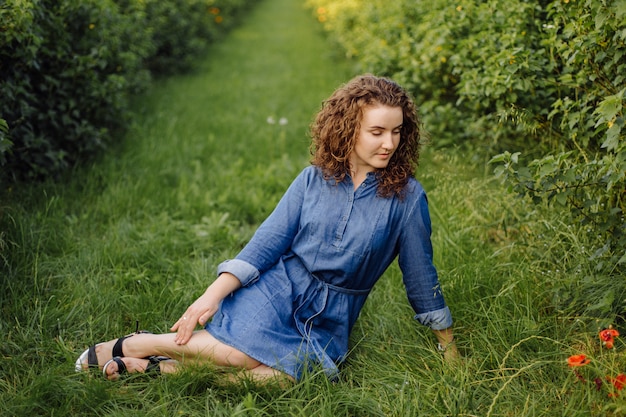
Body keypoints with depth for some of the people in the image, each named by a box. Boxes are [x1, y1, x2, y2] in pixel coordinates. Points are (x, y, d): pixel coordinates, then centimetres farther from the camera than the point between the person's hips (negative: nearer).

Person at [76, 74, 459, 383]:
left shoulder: (407, 197, -3)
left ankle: (158, 366, -18)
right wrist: (214, 294, -11)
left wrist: (449, 347, 12)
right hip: (280, 285, 0)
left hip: (330, 317, 0)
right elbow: (268, 241, 0)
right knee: (245, 349, -33)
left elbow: (421, 274, 6)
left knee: (282, 374, -32)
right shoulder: (313, 180, 1)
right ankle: (127, 347, -13)